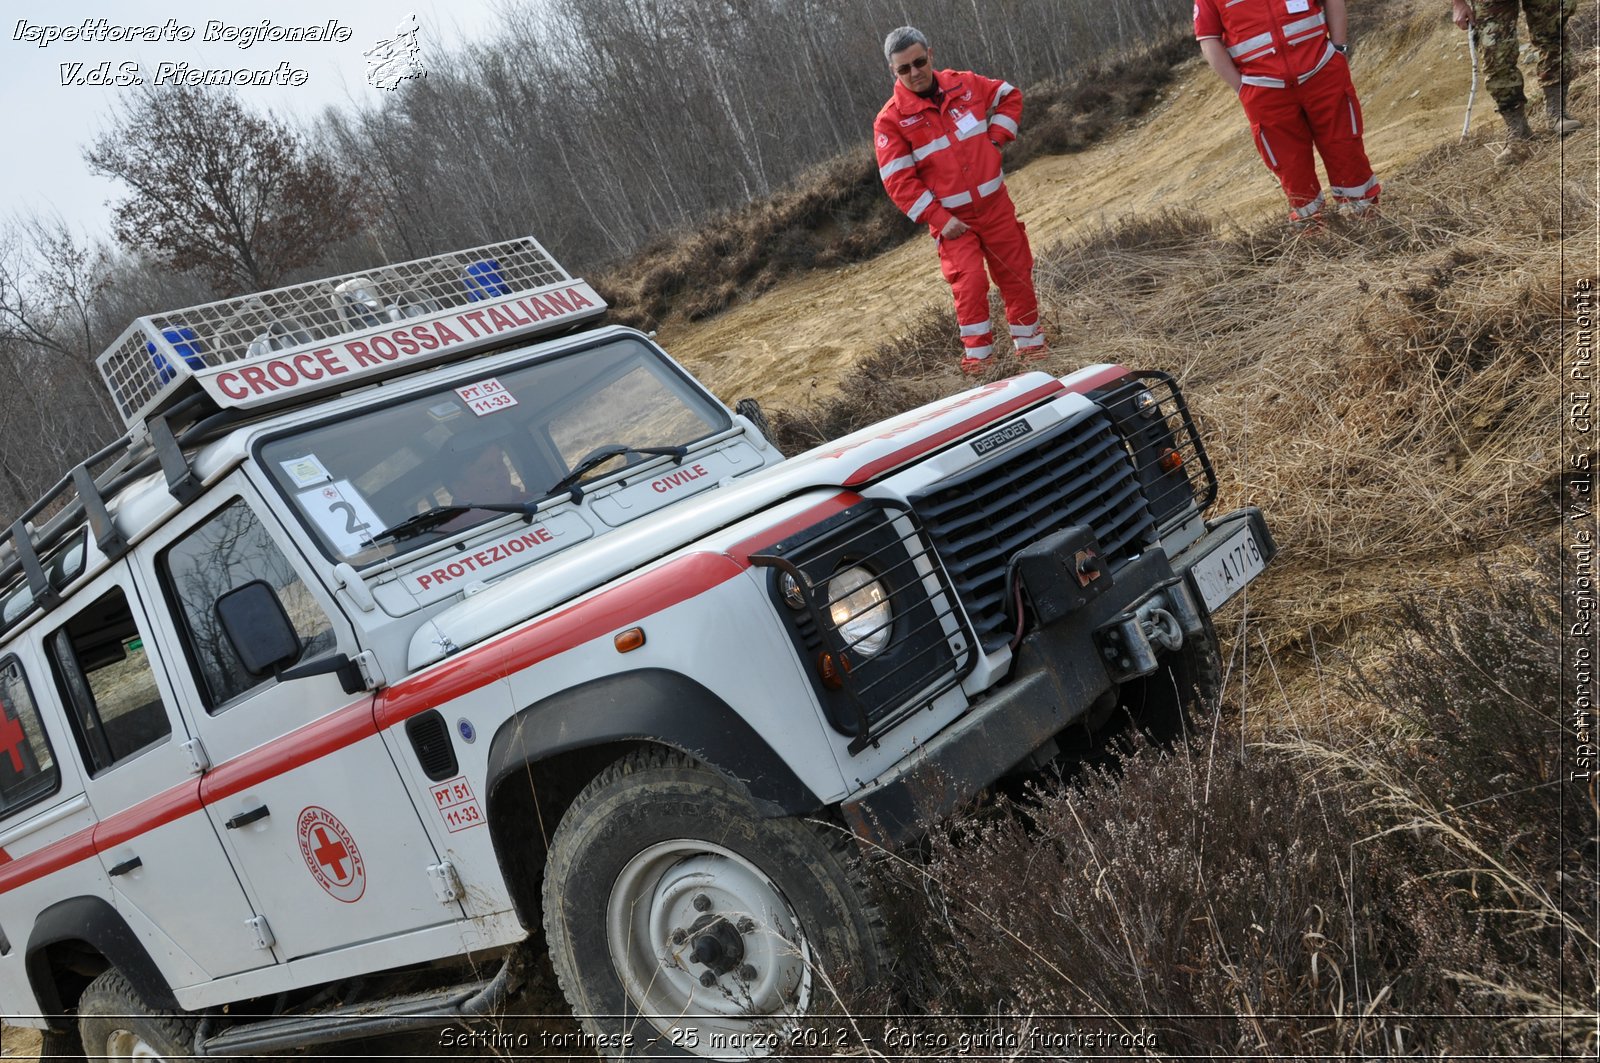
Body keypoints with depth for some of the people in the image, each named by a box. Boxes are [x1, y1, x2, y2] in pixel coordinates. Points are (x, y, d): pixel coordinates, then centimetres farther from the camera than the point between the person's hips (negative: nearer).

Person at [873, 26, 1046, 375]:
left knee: (1017, 274, 9)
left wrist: (996, 137, 2)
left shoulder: (965, 84, 0)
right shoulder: (891, 120, -11)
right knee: (970, 281, -17)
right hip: (951, 218, -3)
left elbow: (1009, 95, 18)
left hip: (996, 205, 4)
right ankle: (976, 356, -4)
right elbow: (899, 180, -13)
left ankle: (1029, 343, 25)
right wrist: (939, 219, -17)